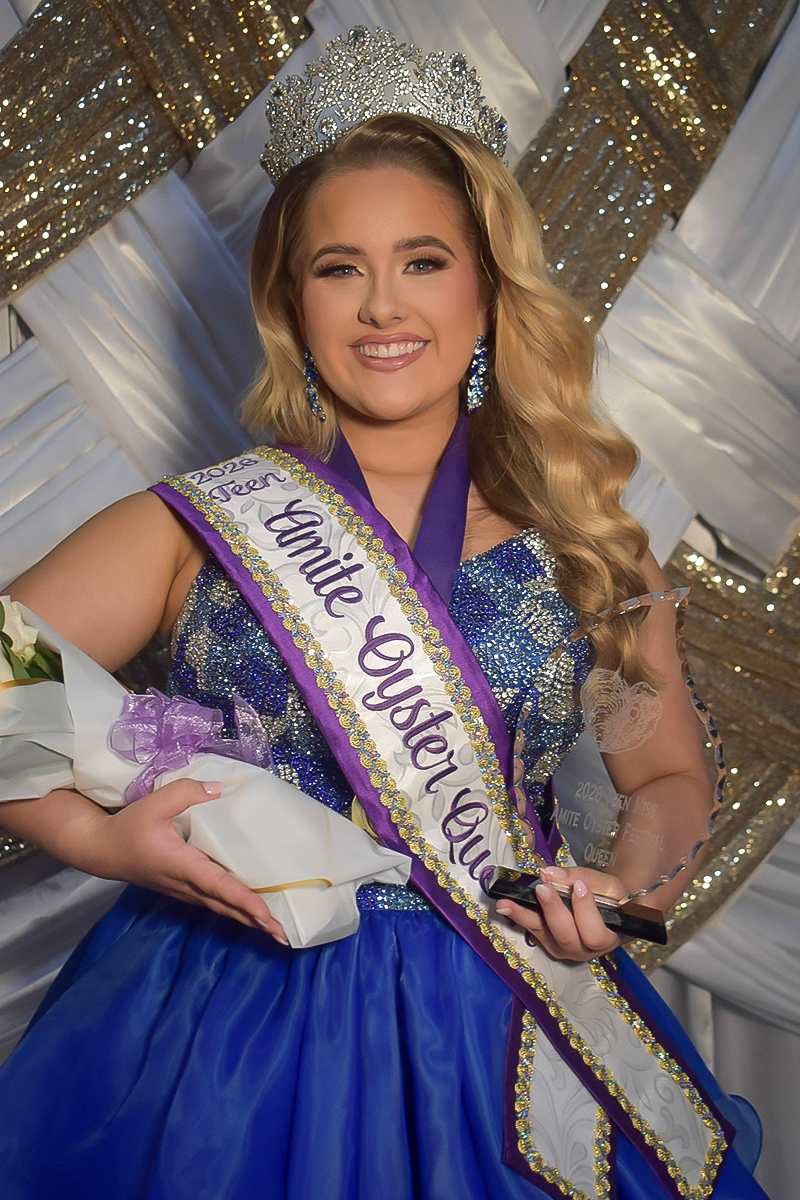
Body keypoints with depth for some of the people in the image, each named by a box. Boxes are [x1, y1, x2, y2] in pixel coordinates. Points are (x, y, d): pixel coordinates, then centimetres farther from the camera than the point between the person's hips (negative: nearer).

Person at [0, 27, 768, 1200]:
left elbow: (671, 775, 9)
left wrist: (634, 875, -10)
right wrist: (99, 837, -18)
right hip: (233, 1022, -1)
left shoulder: (576, 533, 1)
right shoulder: (194, 528, -4)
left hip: (504, 1044, 2)